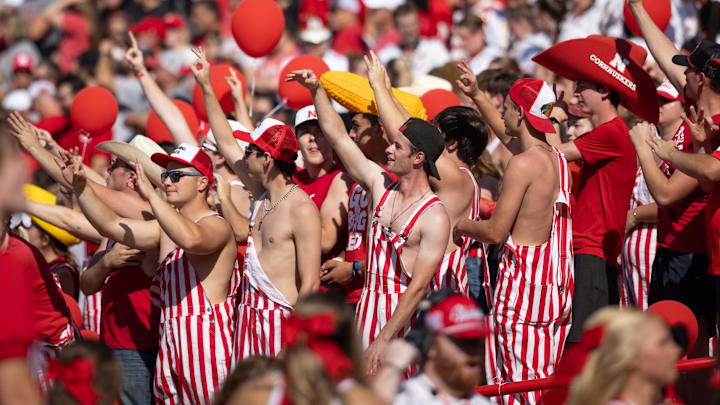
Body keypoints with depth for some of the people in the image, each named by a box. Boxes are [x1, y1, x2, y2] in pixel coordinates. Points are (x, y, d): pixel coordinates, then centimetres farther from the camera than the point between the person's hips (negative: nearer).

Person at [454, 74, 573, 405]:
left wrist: (461, 226, 5)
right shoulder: (557, 158, 11)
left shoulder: (522, 163, -15)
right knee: (548, 374, 9)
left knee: (520, 376, -6)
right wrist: (476, 96, 40)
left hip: (523, 273, -8)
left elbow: (495, 232, -15)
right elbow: (512, 135, 33)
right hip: (556, 276, 8)